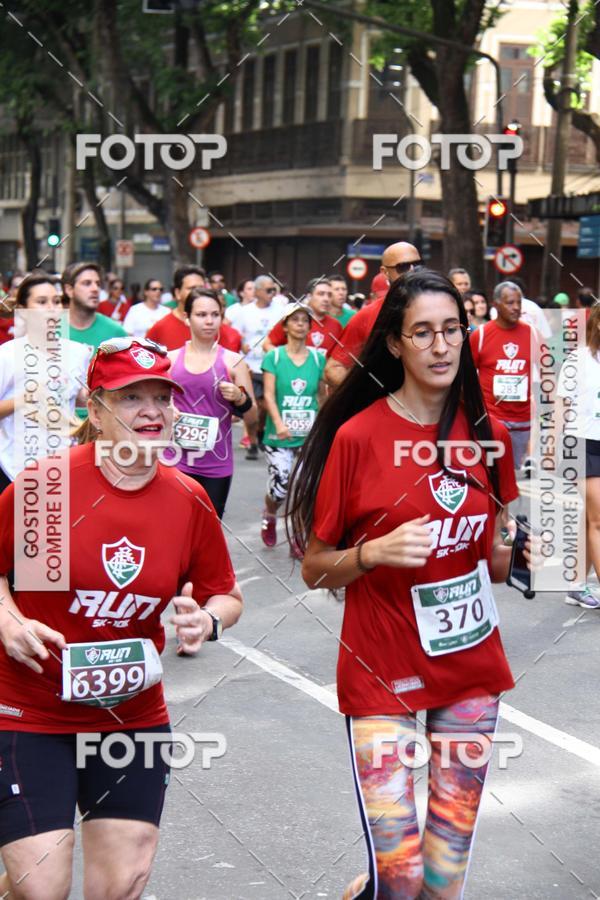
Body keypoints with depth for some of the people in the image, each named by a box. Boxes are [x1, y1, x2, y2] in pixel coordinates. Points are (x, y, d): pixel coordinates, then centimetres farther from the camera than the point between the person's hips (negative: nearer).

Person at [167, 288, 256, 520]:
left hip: (217, 464, 0)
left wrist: (240, 399, -14)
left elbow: (252, 418, 6)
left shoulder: (232, 361, 3)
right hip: (177, 460, 0)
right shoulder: (170, 359, 6)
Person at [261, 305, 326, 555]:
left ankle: (298, 540, 11)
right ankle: (269, 516, 29)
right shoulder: (274, 357, -2)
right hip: (279, 436, -2)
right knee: (280, 488, -5)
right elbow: (269, 395, -8)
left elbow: (322, 396, 14)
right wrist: (279, 424, -22)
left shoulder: (318, 358, 5)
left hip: (311, 435, 2)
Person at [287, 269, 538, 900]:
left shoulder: (487, 434, 3)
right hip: (383, 676, -4)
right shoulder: (358, 436, -10)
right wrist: (374, 553, -23)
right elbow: (315, 570, -5)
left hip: (472, 668, 4)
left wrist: (519, 556, -7)